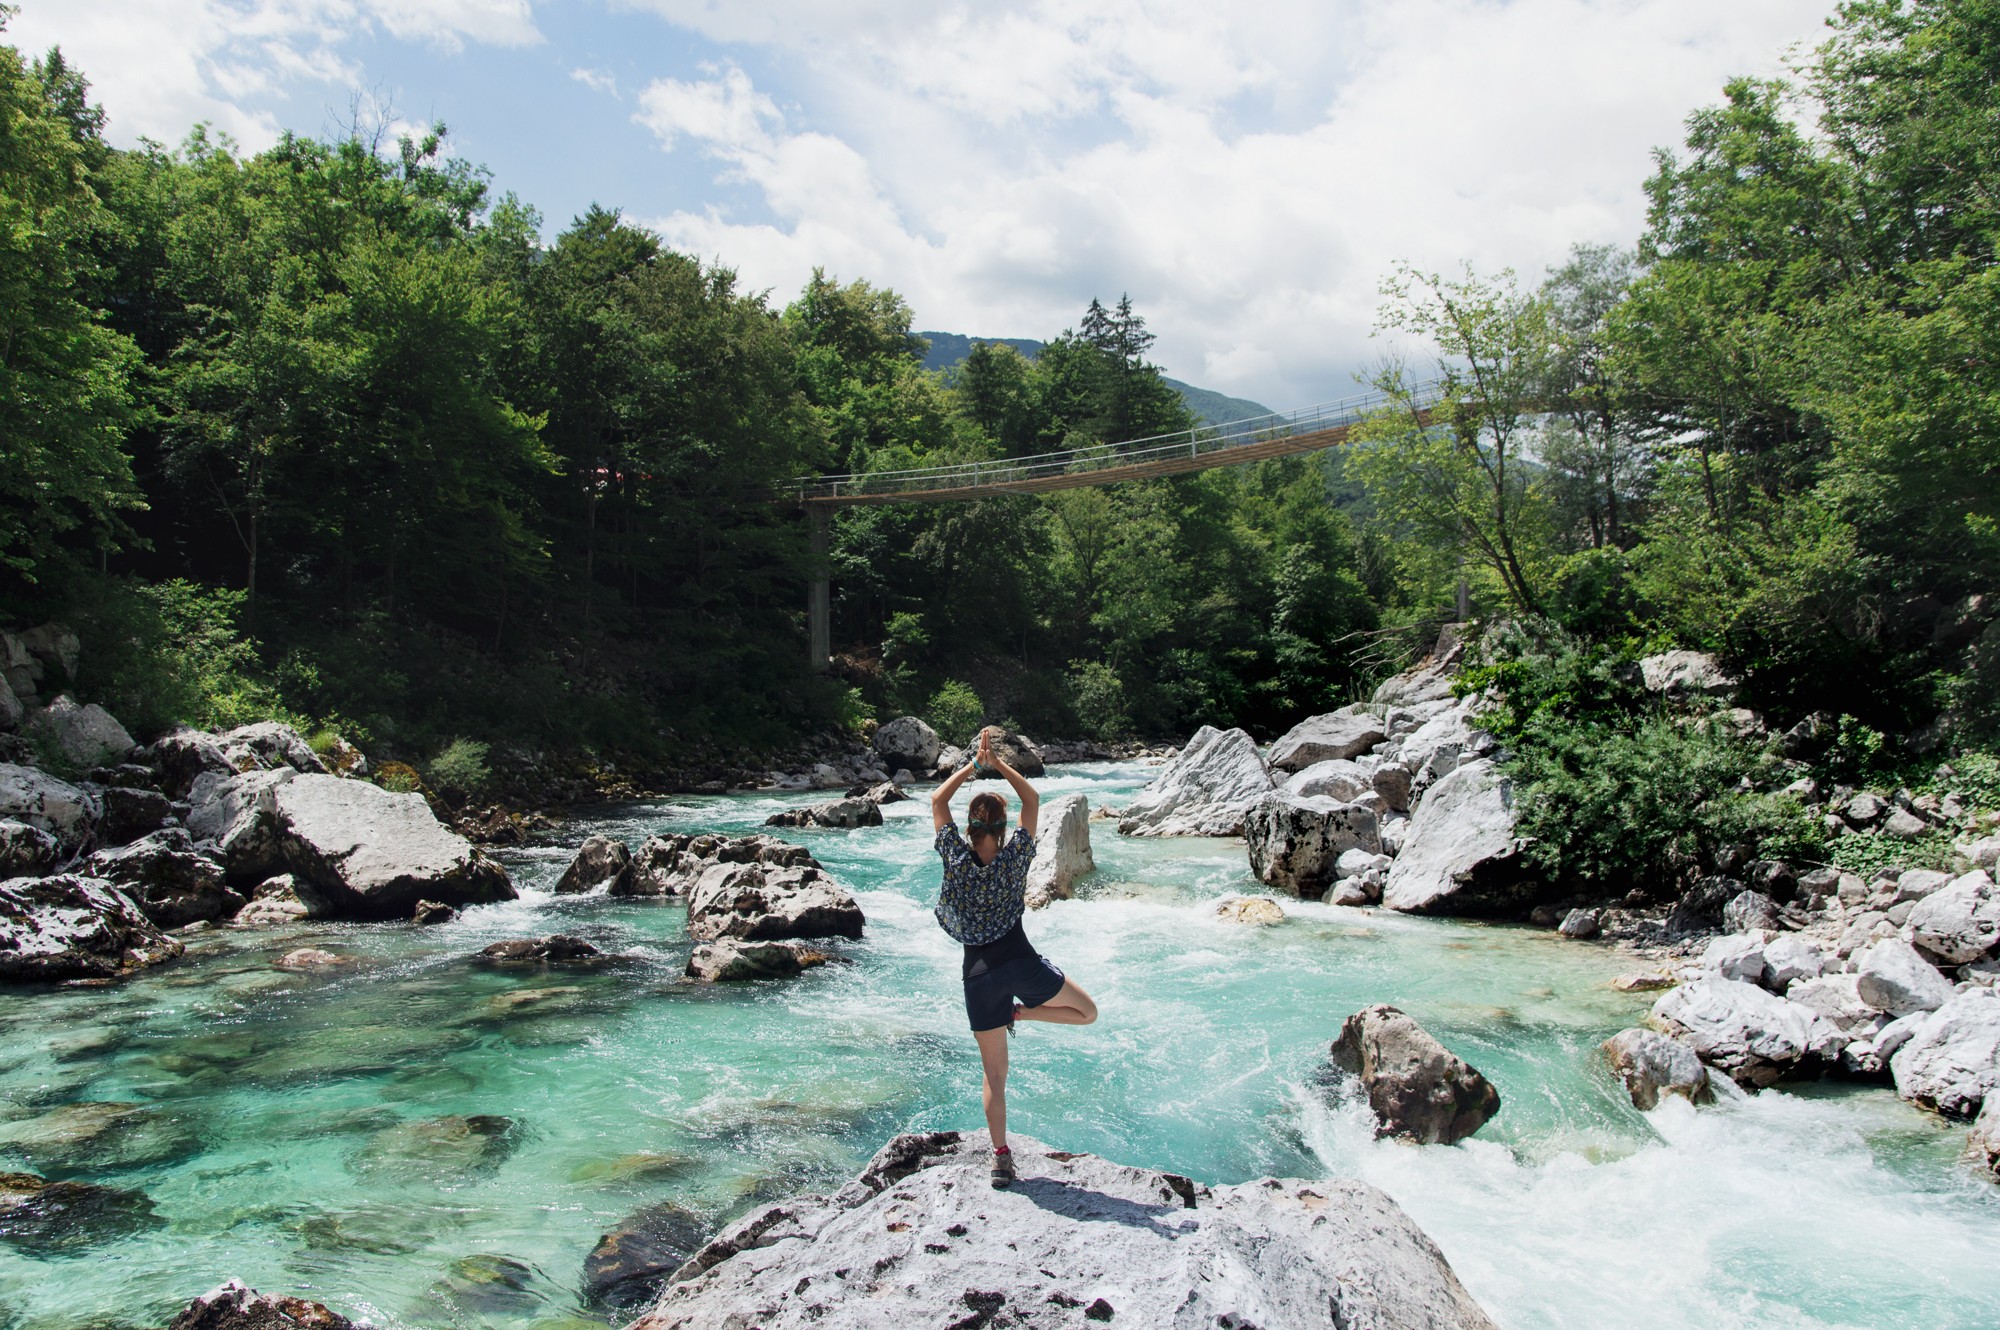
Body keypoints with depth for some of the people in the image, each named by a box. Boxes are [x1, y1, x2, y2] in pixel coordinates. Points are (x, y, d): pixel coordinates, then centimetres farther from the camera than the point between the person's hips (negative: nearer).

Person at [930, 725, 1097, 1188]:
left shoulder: (956, 859, -7)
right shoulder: (1014, 856, -9)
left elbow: (937, 801, 6)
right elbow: (1033, 800, 4)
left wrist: (973, 765, 8)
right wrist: (998, 764, 4)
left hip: (978, 973, 2)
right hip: (1021, 962, -2)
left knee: (994, 1074, 11)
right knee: (1087, 1012, 19)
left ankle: (1001, 1158, 9)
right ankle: (1022, 1011, 1)